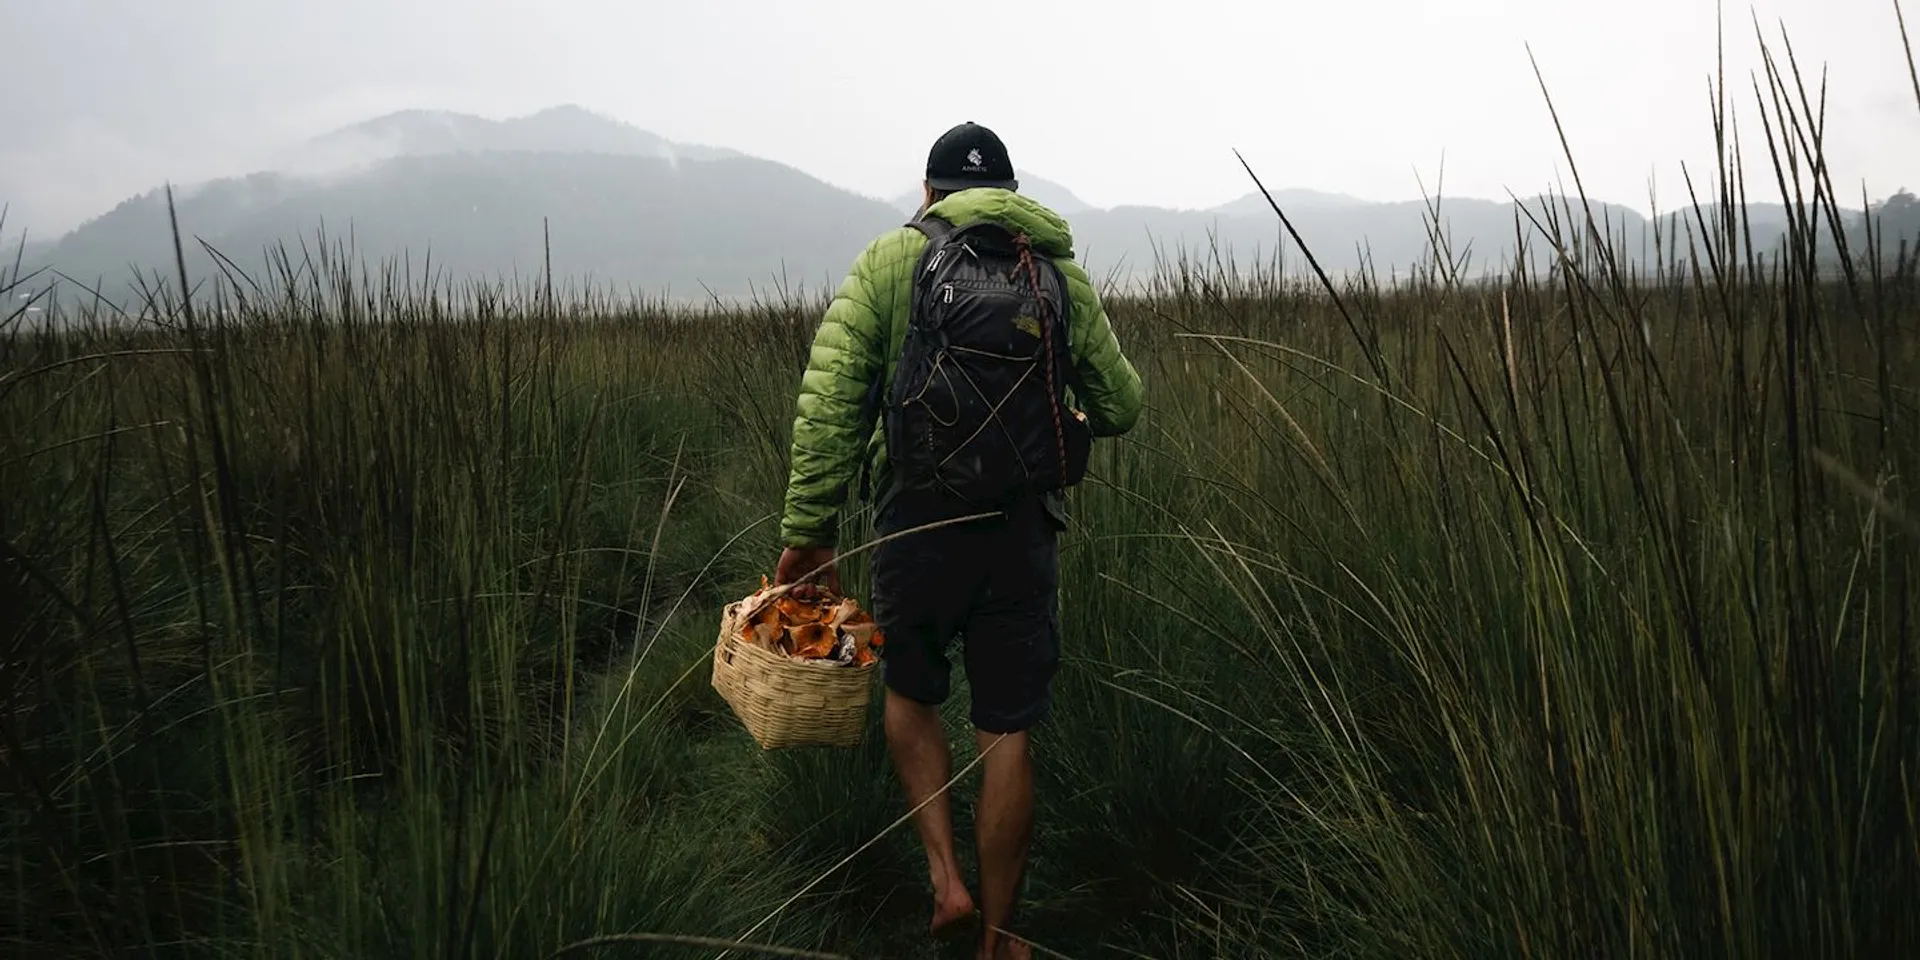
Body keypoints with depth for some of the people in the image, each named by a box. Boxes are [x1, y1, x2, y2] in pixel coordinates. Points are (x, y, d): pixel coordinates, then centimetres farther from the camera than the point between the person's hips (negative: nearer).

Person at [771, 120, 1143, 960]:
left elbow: (828, 398, -7)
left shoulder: (889, 260, 3)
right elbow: (1121, 407, 12)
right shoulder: (1062, 275, 8)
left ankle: (946, 878, 12)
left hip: (916, 522, -1)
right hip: (1023, 534, 1)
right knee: (1006, 735, 9)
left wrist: (808, 529, -6)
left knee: (910, 695, 23)